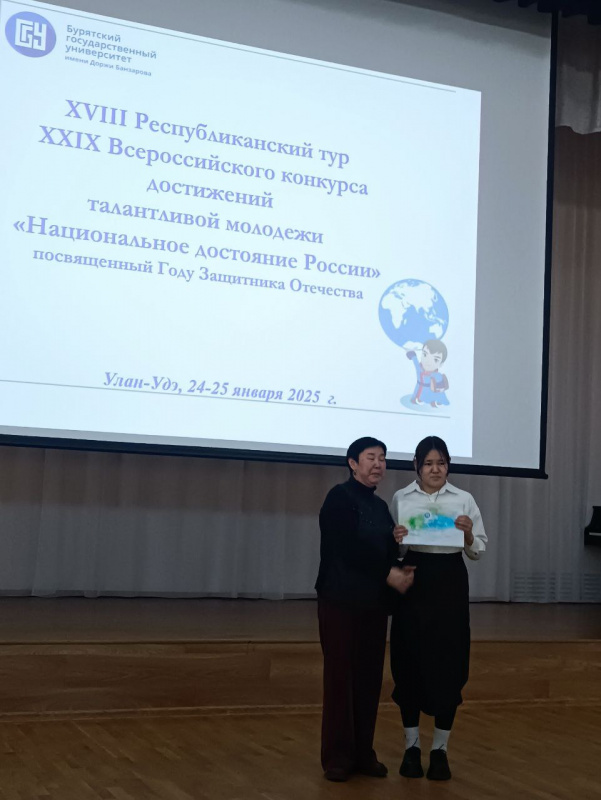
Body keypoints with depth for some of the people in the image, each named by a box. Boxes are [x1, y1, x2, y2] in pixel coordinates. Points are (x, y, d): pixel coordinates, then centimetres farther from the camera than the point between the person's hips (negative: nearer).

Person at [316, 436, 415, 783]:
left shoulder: (381, 506, 15)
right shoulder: (340, 497, -7)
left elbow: (388, 550, 8)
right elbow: (350, 548, -17)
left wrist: (400, 570, -13)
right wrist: (389, 575, -17)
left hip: (374, 601, 7)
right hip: (341, 600, -6)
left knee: (370, 678, 7)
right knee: (341, 677, -2)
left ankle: (363, 753, 15)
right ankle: (338, 756, 5)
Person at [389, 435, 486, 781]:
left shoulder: (464, 499, 4)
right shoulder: (401, 499, 5)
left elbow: (479, 550, 4)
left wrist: (468, 536, -16)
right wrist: (395, 540, -13)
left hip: (450, 584, 0)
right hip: (412, 582, 1)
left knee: (448, 665, 1)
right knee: (409, 663, 3)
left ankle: (440, 750, 14)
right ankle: (412, 746, 17)